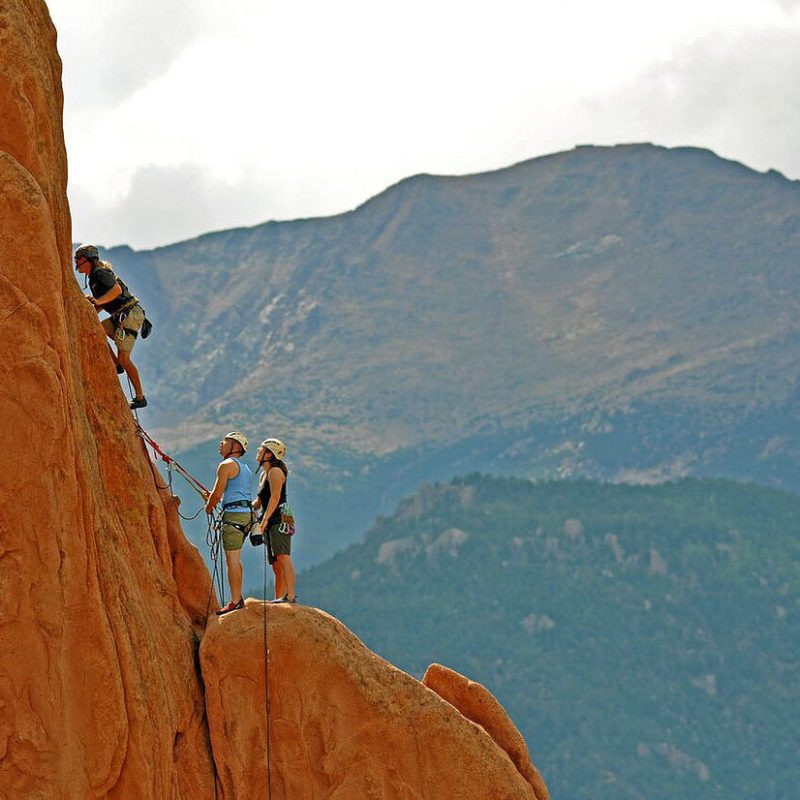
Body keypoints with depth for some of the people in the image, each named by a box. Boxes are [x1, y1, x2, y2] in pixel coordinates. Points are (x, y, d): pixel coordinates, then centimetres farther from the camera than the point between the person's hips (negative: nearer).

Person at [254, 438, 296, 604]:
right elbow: (260, 501, 29)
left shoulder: (275, 471, -6)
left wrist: (264, 520, -24)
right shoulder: (264, 474, 23)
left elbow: (275, 497, -18)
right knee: (277, 566, 9)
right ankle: (279, 597, 9)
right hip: (270, 524, 10)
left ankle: (290, 596, -34)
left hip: (279, 520, -10)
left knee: (283, 558, -22)